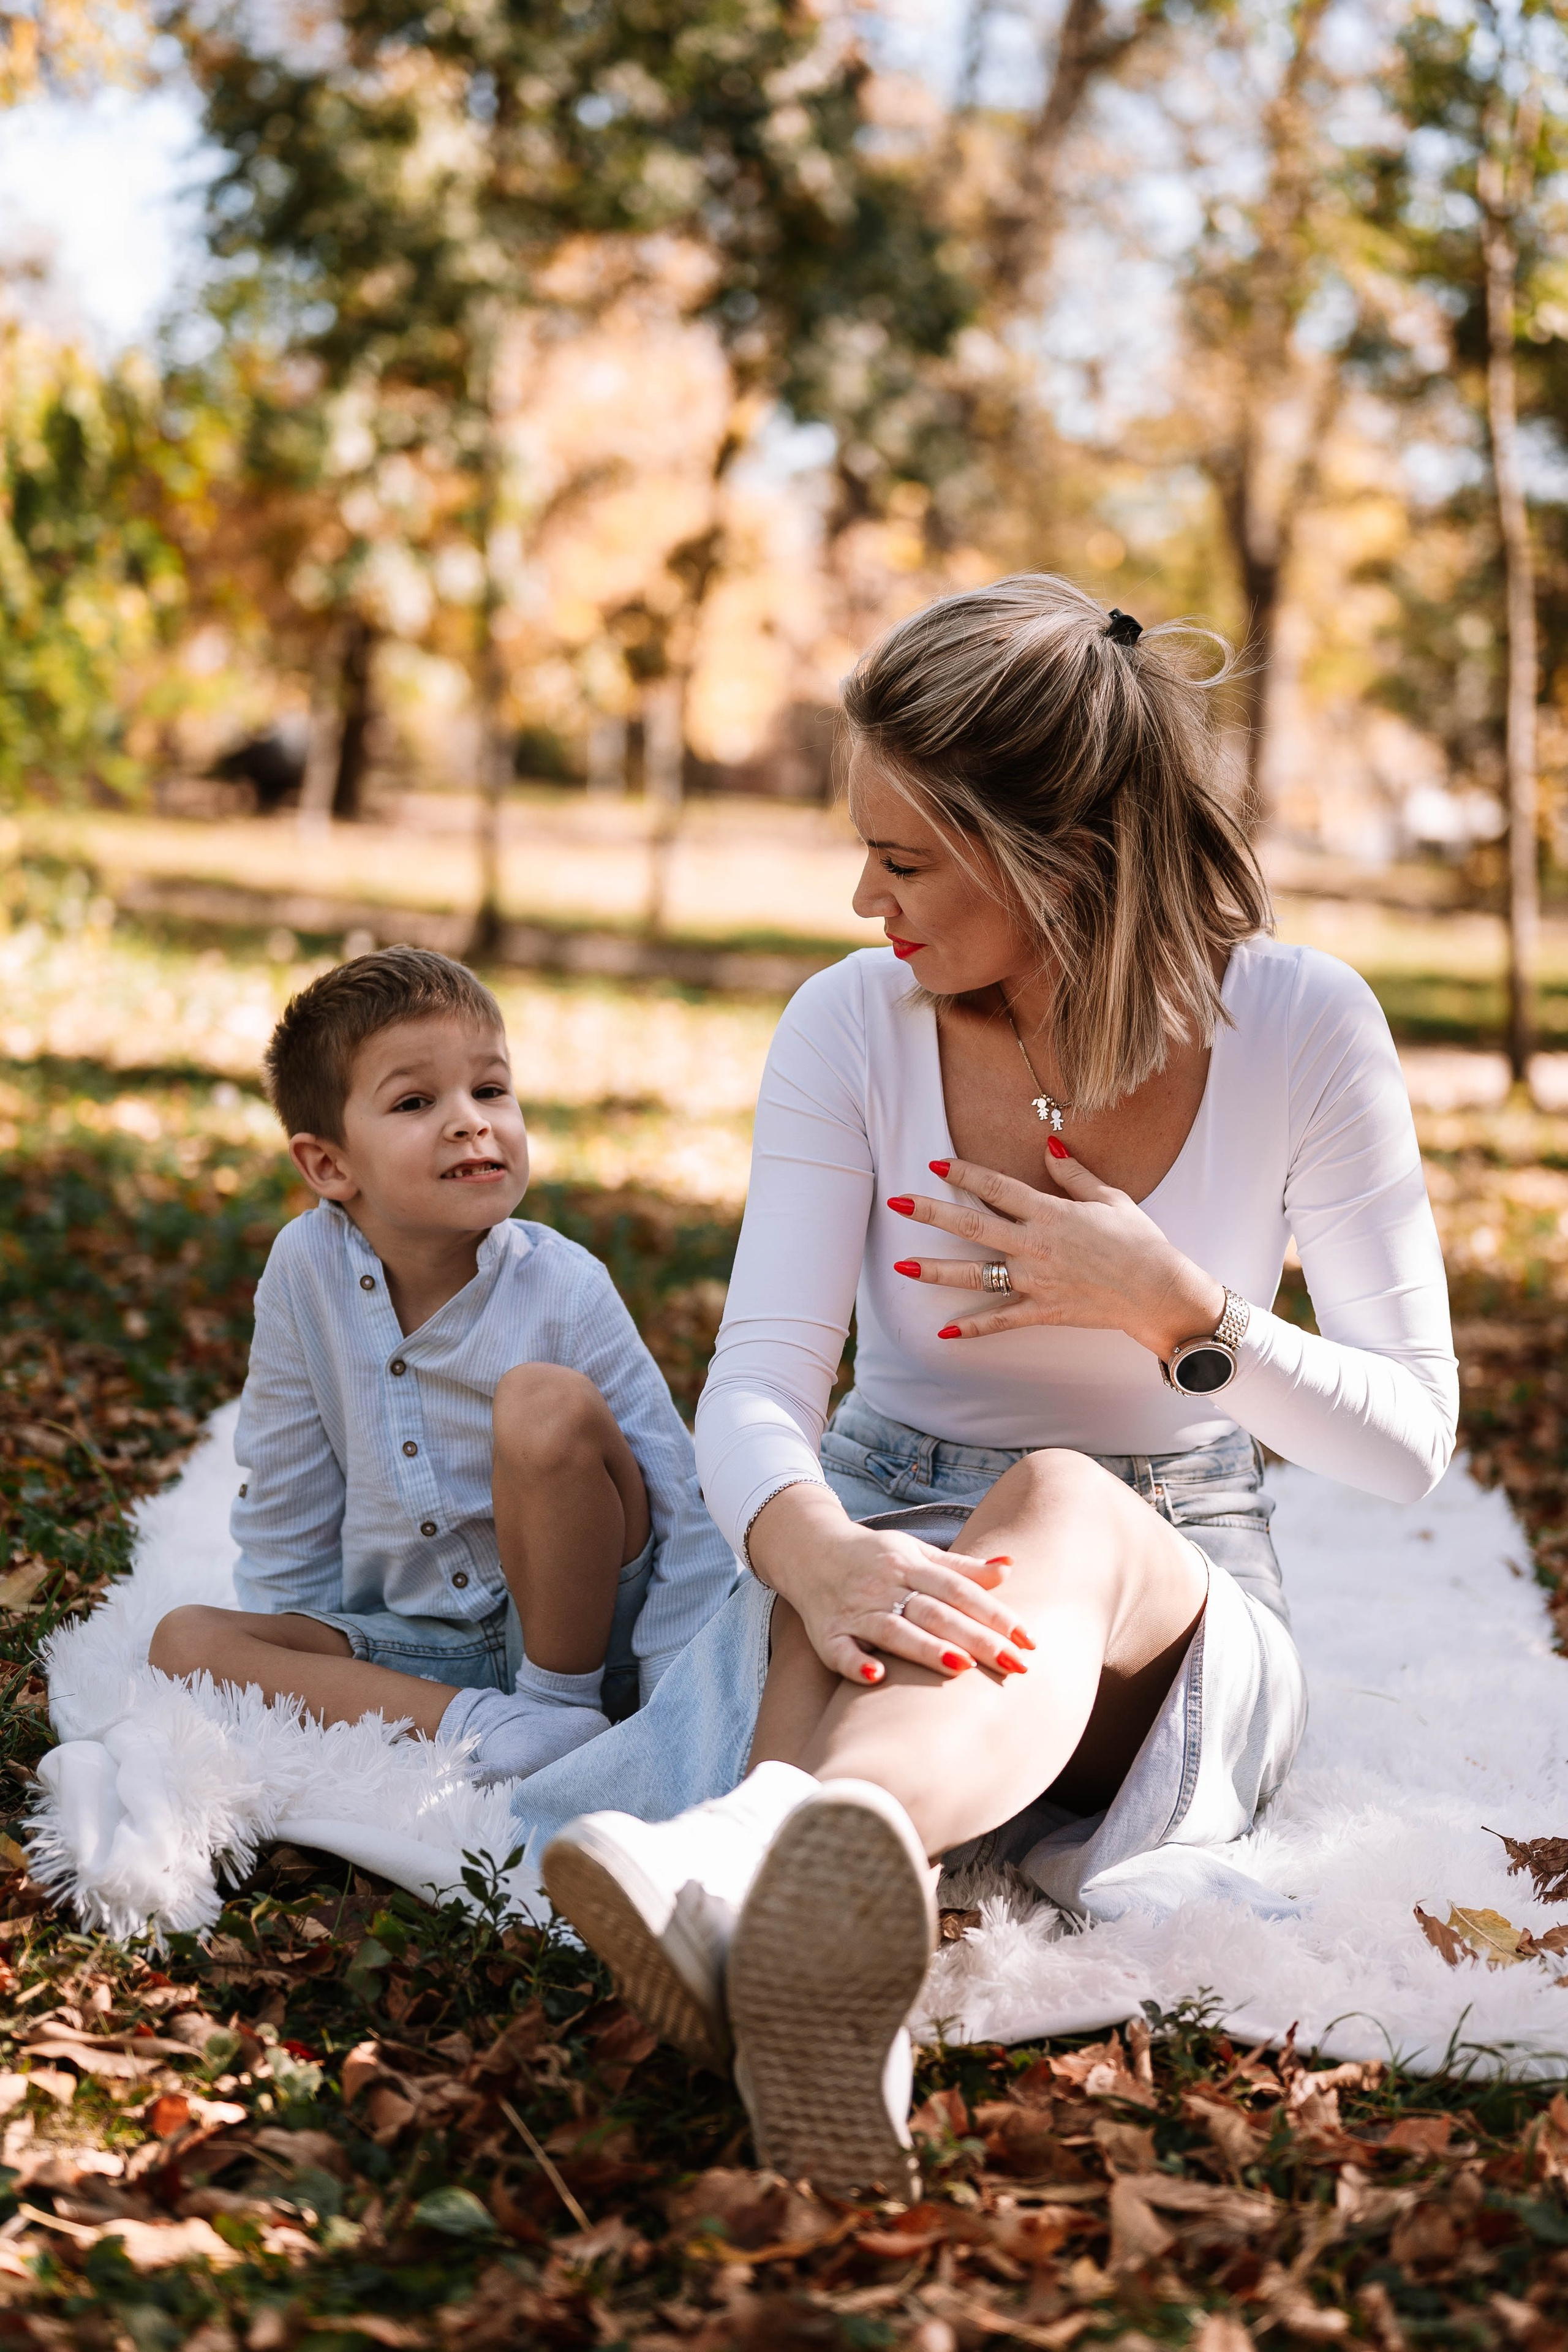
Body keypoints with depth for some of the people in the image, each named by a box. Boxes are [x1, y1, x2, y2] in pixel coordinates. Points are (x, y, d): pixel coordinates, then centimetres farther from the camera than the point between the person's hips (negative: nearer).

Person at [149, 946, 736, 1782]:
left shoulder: (565, 1290, -15)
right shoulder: (306, 1269, -8)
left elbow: (683, 1511, -13)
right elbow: (284, 1508, 5)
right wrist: (275, 1674, 5)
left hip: (575, 1621, -3)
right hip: (411, 1643, 3)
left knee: (547, 1403, -29)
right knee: (184, 1645, -19)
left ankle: (564, 1702, -13)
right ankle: (482, 1730, -25)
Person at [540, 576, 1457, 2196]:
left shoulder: (1300, 1029, -9)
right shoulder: (854, 1026, -7)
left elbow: (1411, 1438, -5)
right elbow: (755, 1383, -16)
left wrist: (1167, 1303, -21)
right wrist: (817, 1554, -40)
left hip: (1172, 1599, -1)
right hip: (889, 1529, 2)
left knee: (1059, 1507, -39)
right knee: (857, 1586, -37)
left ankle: (748, 1858, -69)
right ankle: (816, 1965, -69)